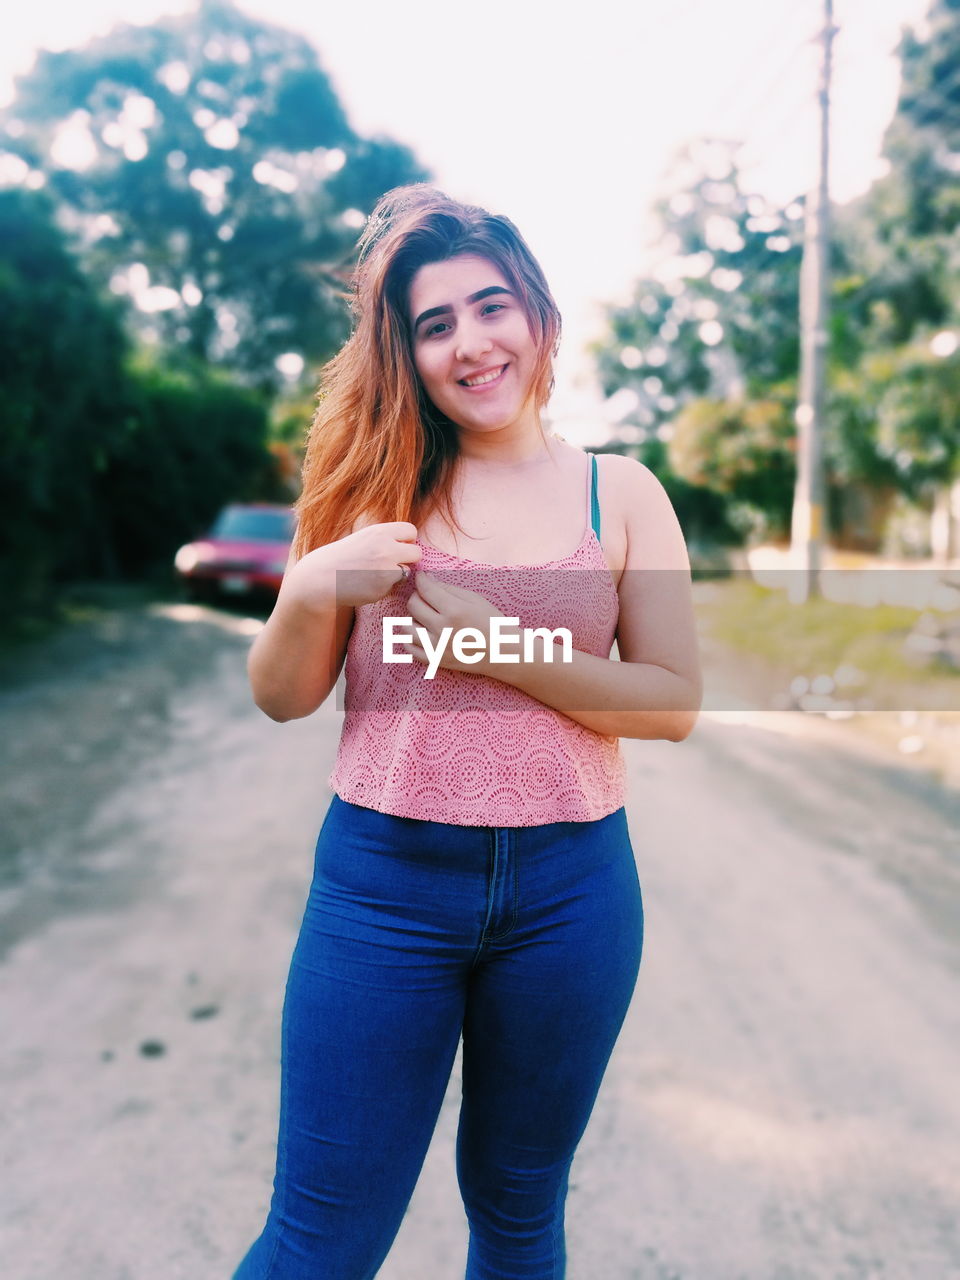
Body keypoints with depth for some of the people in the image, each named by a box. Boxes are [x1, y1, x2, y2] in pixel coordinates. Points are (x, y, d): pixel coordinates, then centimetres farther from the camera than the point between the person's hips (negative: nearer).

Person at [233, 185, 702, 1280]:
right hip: (384, 878, 0)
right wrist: (309, 590, -19)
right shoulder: (379, 482, 1)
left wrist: (502, 649, -16)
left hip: (569, 889, 1)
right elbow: (282, 698, 1)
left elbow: (675, 701, -4)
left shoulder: (620, 493, 1)